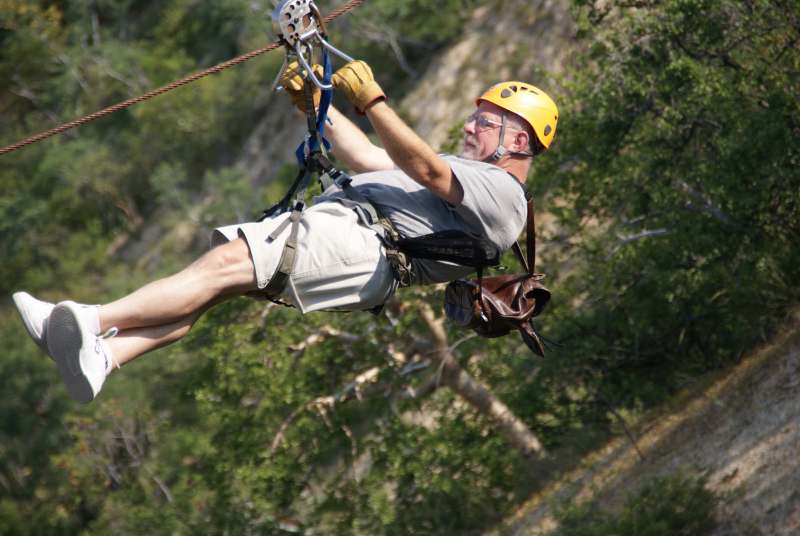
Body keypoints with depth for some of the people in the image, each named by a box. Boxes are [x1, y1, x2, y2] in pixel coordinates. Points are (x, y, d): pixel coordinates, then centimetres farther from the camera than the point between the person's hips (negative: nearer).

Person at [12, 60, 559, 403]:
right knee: (214, 273, -14)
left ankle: (92, 320, -33)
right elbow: (369, 159, 38)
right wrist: (314, 104, 32)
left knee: (225, 265, -26)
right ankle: (102, 355, -31)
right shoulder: (461, 170, 37)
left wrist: (373, 101, -17)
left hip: (367, 248, -10)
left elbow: (424, 169, -12)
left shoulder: (502, 193, 4)